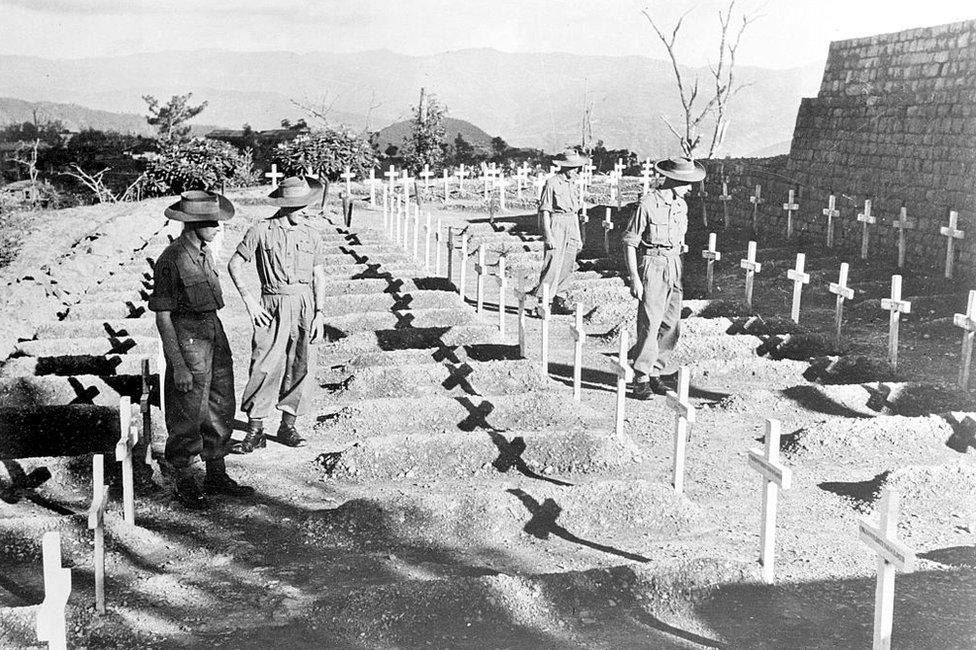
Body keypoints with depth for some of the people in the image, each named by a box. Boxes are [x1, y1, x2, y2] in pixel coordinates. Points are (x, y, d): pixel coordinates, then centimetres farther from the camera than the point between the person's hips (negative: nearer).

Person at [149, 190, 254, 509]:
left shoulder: (204, 252, 8)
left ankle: (216, 476, 28)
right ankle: (184, 483, 17)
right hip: (187, 338, -9)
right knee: (187, 417, 3)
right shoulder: (171, 260, -17)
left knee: (221, 409, 15)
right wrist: (178, 365, -19)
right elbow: (162, 316, -17)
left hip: (213, 332, 9)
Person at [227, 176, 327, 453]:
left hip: (305, 305, 4)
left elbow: (319, 276, 12)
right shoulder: (261, 231, -1)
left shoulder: (311, 235, 10)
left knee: (297, 366, 5)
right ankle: (255, 431, -4)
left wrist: (319, 314, 5)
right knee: (265, 366, -9)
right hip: (273, 306, -4)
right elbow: (234, 264, 0)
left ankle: (287, 427, 16)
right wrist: (249, 301, -9)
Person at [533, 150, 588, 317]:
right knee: (553, 265, -11)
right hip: (556, 225, -7)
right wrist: (548, 236, -16)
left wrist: (578, 237, 19)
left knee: (568, 266, 8)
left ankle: (559, 301, 15)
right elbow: (544, 211, -10)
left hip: (572, 227, 7)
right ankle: (541, 302, -6)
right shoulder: (552, 183, -9)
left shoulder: (572, 184, 14)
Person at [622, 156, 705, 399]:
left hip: (674, 265, 7)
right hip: (652, 265, -7)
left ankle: (654, 373, 17)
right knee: (650, 324, -8)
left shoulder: (681, 205, 11)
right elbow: (629, 242, -11)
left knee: (672, 325, 6)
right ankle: (640, 380, 0)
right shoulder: (648, 204, -12)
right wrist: (634, 278, -15)